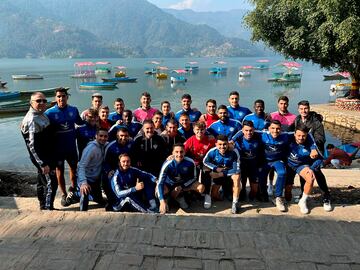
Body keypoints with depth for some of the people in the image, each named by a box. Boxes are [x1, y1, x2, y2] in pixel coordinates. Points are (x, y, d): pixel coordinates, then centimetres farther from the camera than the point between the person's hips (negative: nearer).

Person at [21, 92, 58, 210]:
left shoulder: (41, 115, 9)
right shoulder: (32, 120, -20)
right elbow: (32, 145, -24)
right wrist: (43, 163, -24)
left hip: (47, 155, 10)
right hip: (41, 158, -10)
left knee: (42, 181, 18)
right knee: (51, 182, -5)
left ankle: (43, 207, 31)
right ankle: (48, 208, 6)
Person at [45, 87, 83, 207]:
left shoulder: (73, 110, -2)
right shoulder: (49, 112, -11)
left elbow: (80, 122, 14)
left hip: (71, 146, 3)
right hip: (57, 148, -2)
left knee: (74, 168, 16)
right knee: (60, 171, 9)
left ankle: (73, 189, 42)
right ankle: (64, 195, 27)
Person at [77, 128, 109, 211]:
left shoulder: (104, 146, -5)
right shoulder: (91, 148, -25)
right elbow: (81, 166, -32)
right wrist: (83, 182, -48)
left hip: (96, 180, 8)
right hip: (87, 179, -7)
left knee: (100, 201, 18)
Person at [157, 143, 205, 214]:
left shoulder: (190, 162, -25)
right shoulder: (168, 164, -31)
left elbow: (193, 178, -9)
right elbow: (160, 183, -34)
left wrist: (181, 187, -22)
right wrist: (162, 201, -45)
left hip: (185, 183, 3)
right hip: (170, 184, -2)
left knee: (201, 187, -20)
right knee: (158, 191, -33)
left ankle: (180, 196, -1)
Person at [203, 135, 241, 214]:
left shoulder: (234, 152, -29)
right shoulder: (213, 151, -23)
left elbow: (236, 170, -26)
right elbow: (205, 162, -6)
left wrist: (222, 173, -30)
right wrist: (216, 168, -20)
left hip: (231, 173, -2)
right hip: (218, 174, 2)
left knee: (237, 176, -36)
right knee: (214, 195, -2)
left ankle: (235, 202, -21)